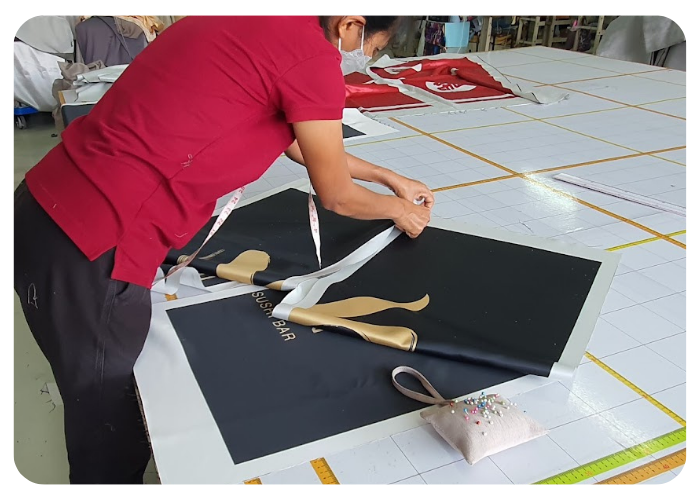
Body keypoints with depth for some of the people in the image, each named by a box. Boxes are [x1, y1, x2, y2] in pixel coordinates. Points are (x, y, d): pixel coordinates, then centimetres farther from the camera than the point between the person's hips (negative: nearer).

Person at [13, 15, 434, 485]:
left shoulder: (257, 25, 14)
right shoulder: (311, 54, -13)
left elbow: (298, 144, 27)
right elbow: (337, 197, 0)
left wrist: (388, 176, 36)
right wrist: (398, 209, 21)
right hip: (87, 251, -9)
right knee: (113, 439, 13)